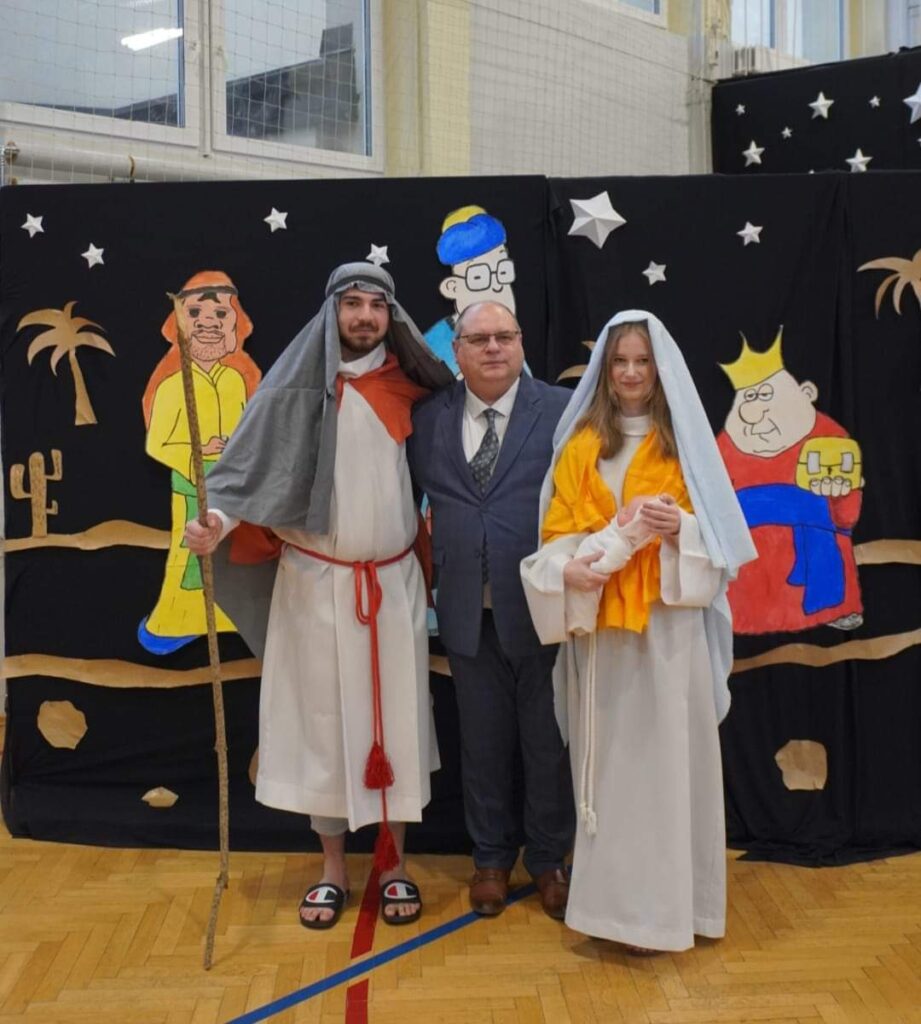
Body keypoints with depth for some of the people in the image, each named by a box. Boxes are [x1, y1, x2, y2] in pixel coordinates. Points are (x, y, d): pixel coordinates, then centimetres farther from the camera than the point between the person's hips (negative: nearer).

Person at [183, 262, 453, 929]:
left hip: (393, 582, 2)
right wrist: (220, 520, -28)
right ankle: (334, 868, 23)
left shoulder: (408, 386, 2)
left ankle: (394, 863, 24)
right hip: (316, 581, -2)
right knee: (321, 717, 7)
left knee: (395, 718, 8)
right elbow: (255, 465, -13)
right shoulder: (299, 386, -5)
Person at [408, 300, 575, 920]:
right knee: (484, 742, 15)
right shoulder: (429, 419, 5)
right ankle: (492, 857, 34)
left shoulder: (563, 410, -5)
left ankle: (548, 860, 31)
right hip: (469, 612, 3)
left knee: (548, 742, 11)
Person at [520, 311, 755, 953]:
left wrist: (679, 527, -18)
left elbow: (717, 527, 3)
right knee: (605, 754, 6)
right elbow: (558, 528, 4)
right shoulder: (580, 445, 9)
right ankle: (612, 892, 19)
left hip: (669, 624, -2)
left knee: (665, 752, 0)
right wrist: (570, 568, -16)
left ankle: (662, 902, 11)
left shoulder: (683, 441, 5)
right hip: (598, 623, 2)